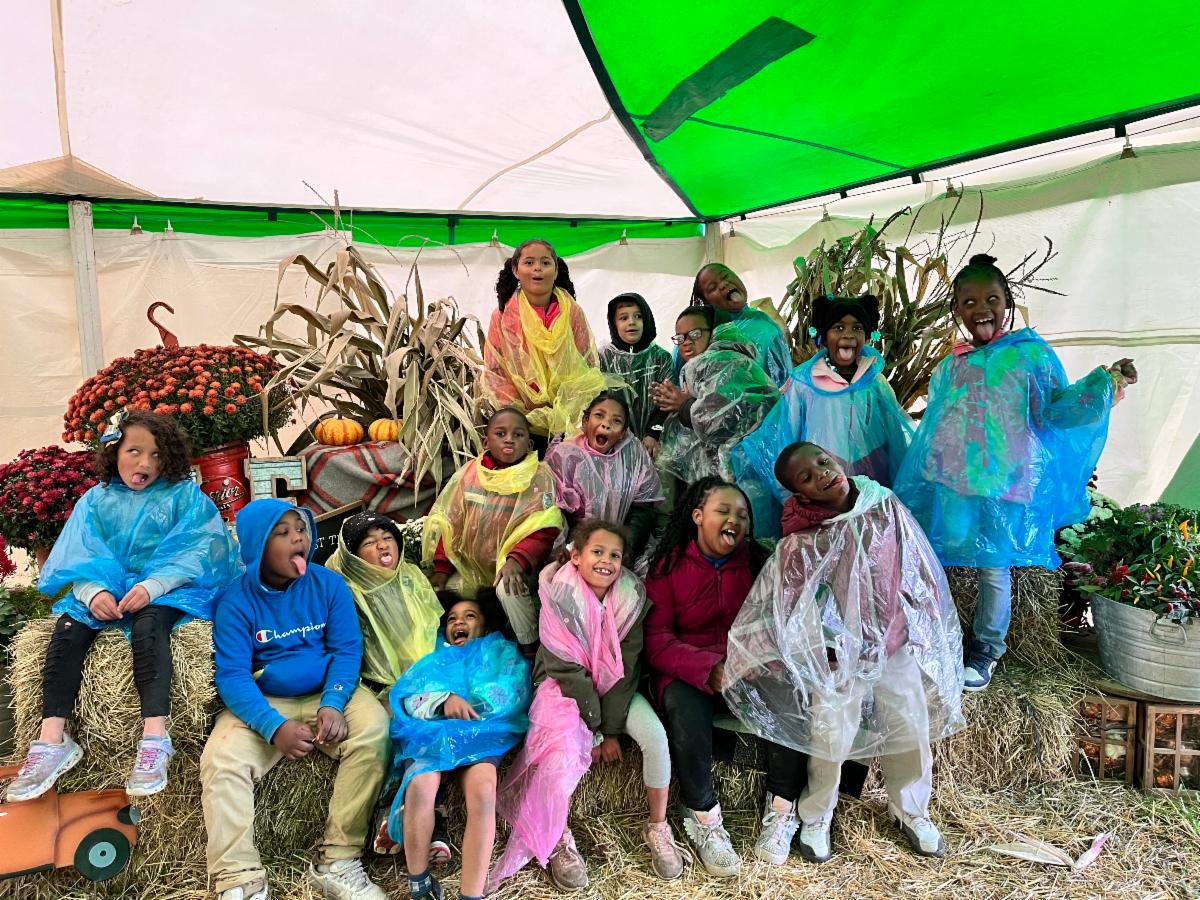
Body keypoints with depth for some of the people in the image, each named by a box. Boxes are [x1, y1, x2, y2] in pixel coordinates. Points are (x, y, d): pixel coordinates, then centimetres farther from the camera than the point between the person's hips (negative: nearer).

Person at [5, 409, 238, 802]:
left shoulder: (184, 495, 1)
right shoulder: (96, 500, 12)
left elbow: (194, 550, -10)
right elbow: (80, 555, 3)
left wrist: (152, 586, -25)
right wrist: (94, 591, -19)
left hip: (167, 590, -4)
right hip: (107, 590, 4)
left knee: (147, 626, -34)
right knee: (67, 629, -24)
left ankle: (155, 738, -40)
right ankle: (52, 741, -26)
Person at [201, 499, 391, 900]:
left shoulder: (329, 584, -3)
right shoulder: (236, 601, -7)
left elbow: (346, 650, -6)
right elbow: (232, 675, -14)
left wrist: (332, 703, -25)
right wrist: (275, 726, -30)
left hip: (327, 694, 0)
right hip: (262, 703, 0)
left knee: (372, 728, -27)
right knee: (220, 761, -26)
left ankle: (337, 862, -20)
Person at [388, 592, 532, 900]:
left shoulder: (503, 654, 26)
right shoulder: (434, 659, 31)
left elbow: (511, 696, 5)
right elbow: (406, 699, 11)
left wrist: (463, 705, -5)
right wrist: (444, 700, -9)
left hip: (481, 735, -1)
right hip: (430, 735, 2)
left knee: (483, 791, -34)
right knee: (420, 786, -32)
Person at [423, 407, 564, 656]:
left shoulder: (539, 477, -8)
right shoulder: (469, 473, 3)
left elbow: (544, 530, -17)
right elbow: (449, 523, 7)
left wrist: (518, 560, -32)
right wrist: (442, 569, -1)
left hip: (512, 564, -5)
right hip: (470, 565, 5)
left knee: (508, 590, -33)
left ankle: (530, 648, -11)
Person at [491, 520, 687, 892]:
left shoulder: (630, 597, -13)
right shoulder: (560, 595, -21)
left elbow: (625, 667, -11)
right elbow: (565, 667, -19)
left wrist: (611, 729, -15)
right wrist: (594, 728, -19)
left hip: (615, 688, 3)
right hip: (565, 686, -2)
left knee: (656, 736, -19)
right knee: (563, 750, -28)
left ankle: (657, 829, 2)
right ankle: (559, 840, -4)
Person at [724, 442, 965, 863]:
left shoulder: (886, 506, -5)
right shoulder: (801, 543, -16)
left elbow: (918, 571, 5)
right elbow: (787, 610, -12)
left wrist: (915, 630, 5)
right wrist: (825, 649, -13)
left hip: (898, 644, 4)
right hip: (839, 654, -3)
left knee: (912, 731, 14)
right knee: (830, 739, 2)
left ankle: (911, 810, 39)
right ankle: (814, 817, 27)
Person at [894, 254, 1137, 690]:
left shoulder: (1031, 353, 2)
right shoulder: (949, 367, 12)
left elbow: (1057, 408, -2)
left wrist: (1105, 380, -13)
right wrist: (915, 486, 21)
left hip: (1002, 485, -3)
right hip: (947, 482, 4)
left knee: (995, 568, 4)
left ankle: (985, 653, 22)